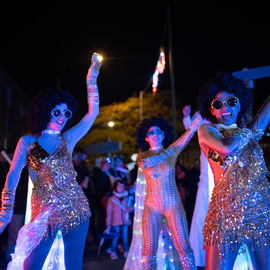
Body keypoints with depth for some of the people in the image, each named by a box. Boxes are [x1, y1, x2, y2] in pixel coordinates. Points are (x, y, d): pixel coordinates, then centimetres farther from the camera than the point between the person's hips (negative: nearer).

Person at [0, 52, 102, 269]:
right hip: (44, 214, -1)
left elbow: (93, 112, 8)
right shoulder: (27, 142, 6)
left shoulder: (68, 139, 10)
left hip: (75, 209, 1)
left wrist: (92, 78, 5)